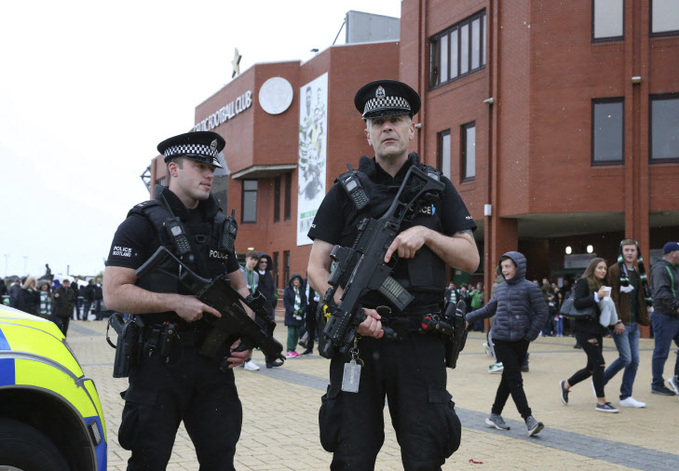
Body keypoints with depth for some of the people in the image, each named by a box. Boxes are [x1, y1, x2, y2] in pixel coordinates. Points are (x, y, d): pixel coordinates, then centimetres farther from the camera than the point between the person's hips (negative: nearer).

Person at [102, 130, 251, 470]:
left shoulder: (217, 225, 15)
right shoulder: (143, 223, -5)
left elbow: (240, 287, 20)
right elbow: (114, 295, -12)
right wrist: (176, 302, -21)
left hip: (213, 362, 5)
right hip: (159, 362, -5)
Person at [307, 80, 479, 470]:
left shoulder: (437, 187, 11)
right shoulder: (346, 191, 9)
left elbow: (471, 259, 8)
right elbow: (317, 266, 5)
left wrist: (425, 234, -9)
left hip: (420, 340, 0)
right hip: (358, 336, 0)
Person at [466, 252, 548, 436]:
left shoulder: (529, 288, -2)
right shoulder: (500, 288, 9)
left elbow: (542, 312, -2)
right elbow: (488, 309, 21)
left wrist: (531, 335, -7)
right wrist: (469, 317, 13)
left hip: (520, 340, -1)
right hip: (501, 339, 1)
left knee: (508, 379, 8)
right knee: (515, 379, -7)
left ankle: (495, 414, 21)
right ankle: (528, 419, -9)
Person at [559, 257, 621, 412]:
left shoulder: (602, 285, 16)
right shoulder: (583, 282, -6)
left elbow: (608, 306, 19)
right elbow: (577, 303, -18)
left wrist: (616, 321, 4)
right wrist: (596, 296, -25)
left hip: (597, 329, 8)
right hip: (584, 328, -8)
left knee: (592, 368, 11)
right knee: (599, 363, -12)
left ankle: (566, 385, 32)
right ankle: (601, 402, -6)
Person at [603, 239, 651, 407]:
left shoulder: (637, 271, 15)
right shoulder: (615, 270, -9)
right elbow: (613, 297, -14)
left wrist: (643, 318, 12)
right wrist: (617, 321, -19)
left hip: (633, 322, 8)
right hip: (620, 322, -8)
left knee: (634, 360, 5)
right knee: (626, 358, -10)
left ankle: (626, 397, 13)